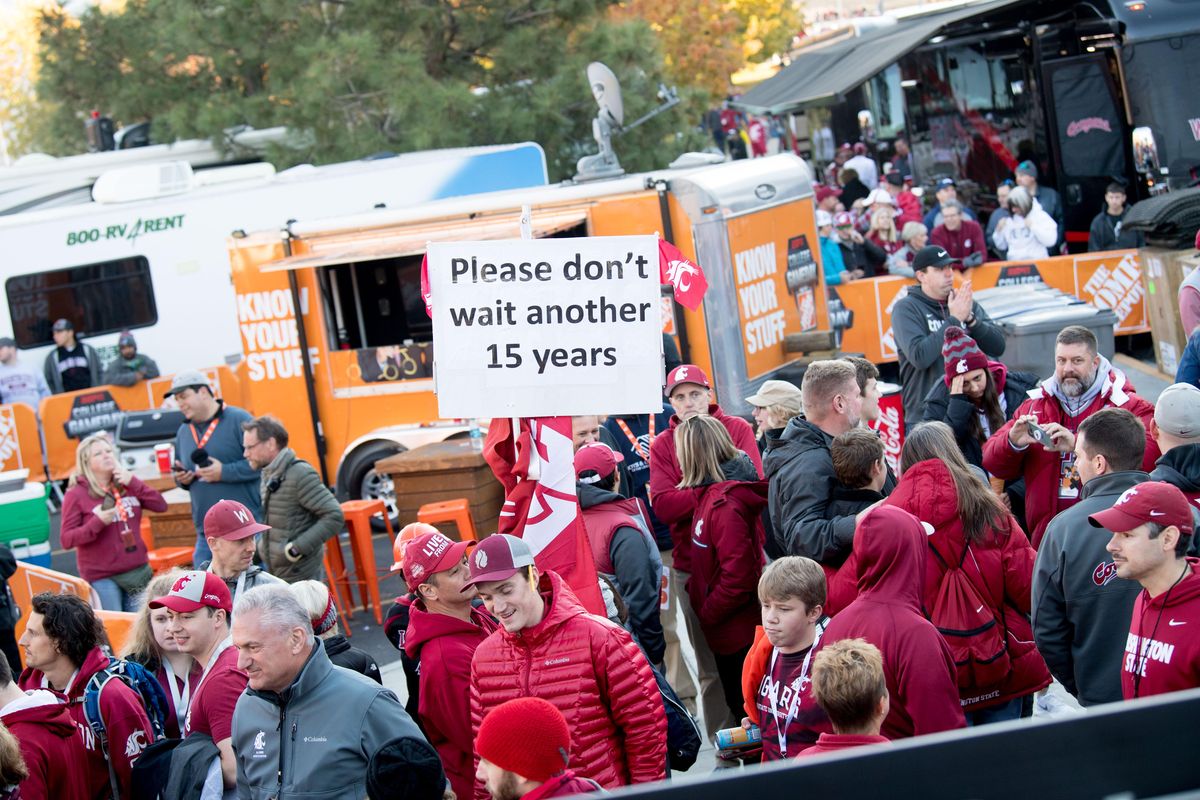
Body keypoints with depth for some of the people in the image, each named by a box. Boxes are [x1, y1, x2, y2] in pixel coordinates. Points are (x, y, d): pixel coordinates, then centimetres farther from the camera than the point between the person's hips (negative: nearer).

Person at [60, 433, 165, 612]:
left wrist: (133, 482, -10)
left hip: (137, 572, 4)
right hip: (101, 578, -4)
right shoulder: (76, 495, -5)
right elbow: (67, 539, -9)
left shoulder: (128, 484, 9)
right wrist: (98, 522, -22)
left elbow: (161, 506, 0)